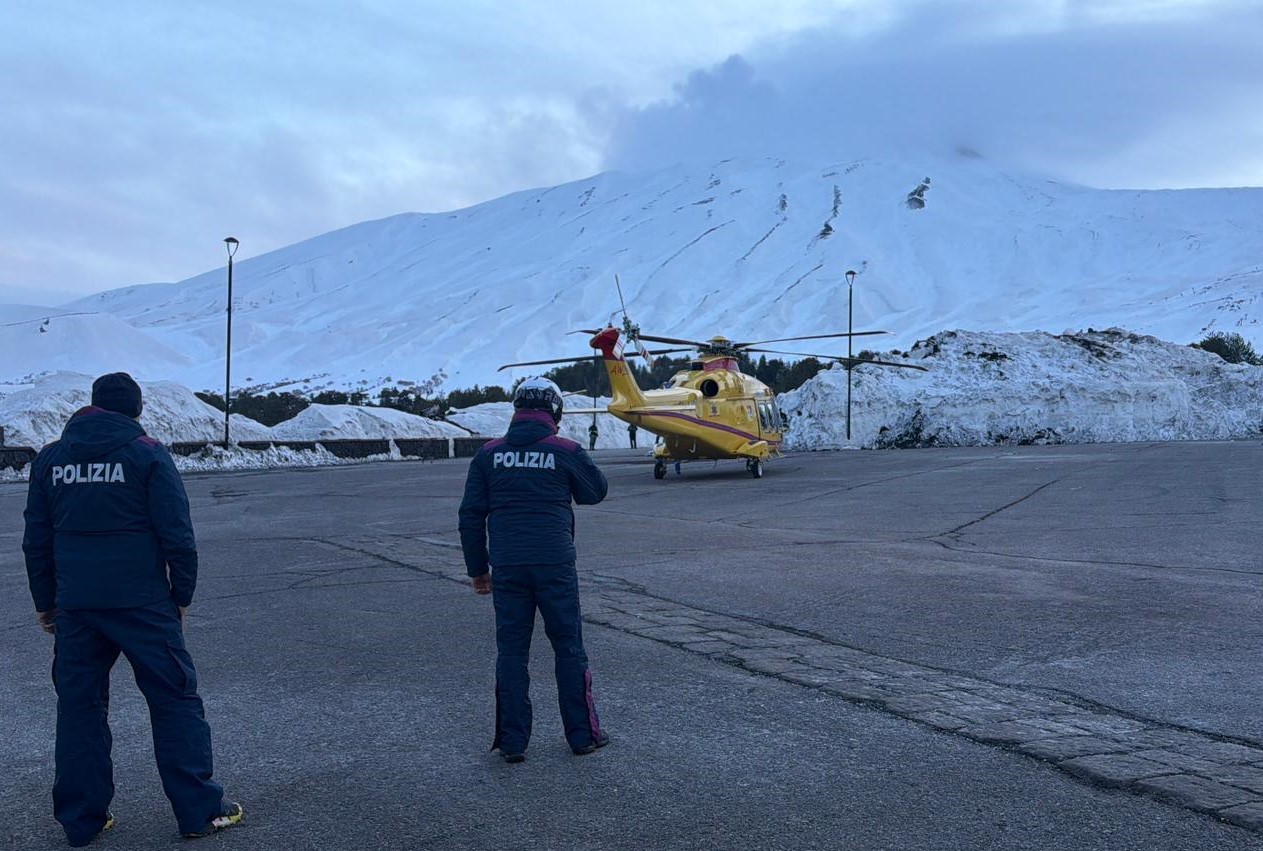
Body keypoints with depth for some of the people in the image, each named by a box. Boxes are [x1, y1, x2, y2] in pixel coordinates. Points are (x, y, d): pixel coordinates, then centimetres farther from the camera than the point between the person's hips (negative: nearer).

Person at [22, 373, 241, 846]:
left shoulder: (50, 458, 9)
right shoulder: (147, 453, -5)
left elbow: (36, 540, 13)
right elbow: (177, 536, -8)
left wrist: (45, 601, 20)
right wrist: (182, 595, 2)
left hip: (75, 607, 4)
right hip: (143, 603, -4)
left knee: (78, 705, 13)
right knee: (175, 700, 4)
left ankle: (80, 820, 19)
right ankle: (199, 811, 7)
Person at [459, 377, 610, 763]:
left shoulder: (489, 454, 3)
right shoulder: (567, 451, -4)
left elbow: (471, 515, 4)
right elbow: (596, 491, 12)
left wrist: (477, 567, 12)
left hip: (506, 568, 2)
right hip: (555, 565, -2)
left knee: (511, 651, 9)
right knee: (569, 648, 10)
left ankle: (512, 741, 13)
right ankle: (583, 734, 18)